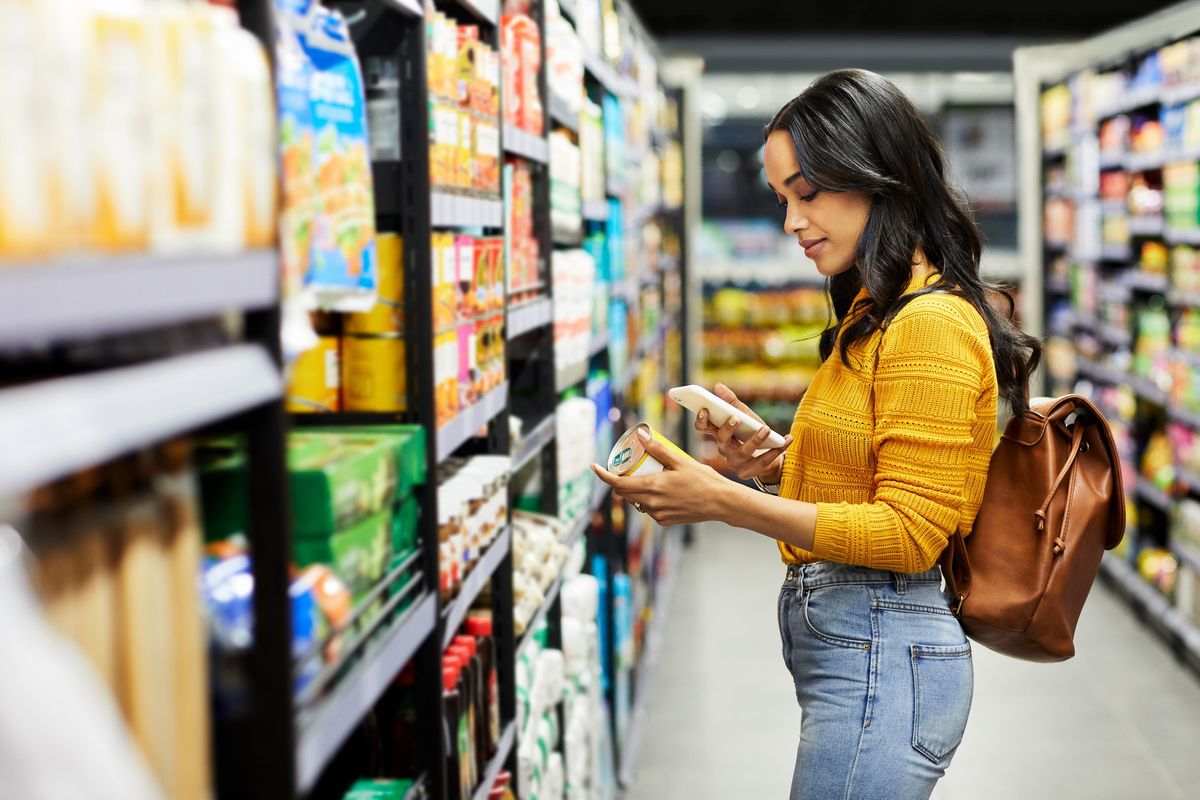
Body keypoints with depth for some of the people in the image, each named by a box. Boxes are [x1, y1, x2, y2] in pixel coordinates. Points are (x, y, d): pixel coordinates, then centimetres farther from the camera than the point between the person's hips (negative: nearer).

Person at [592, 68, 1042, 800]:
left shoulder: (930, 324, -15)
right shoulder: (875, 314, 15)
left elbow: (908, 533, -18)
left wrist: (726, 503, -20)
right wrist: (772, 465, 3)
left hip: (880, 657, -9)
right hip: (847, 641, 9)